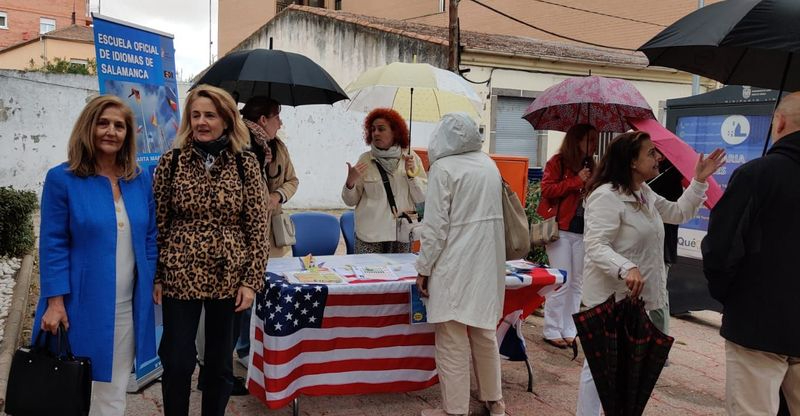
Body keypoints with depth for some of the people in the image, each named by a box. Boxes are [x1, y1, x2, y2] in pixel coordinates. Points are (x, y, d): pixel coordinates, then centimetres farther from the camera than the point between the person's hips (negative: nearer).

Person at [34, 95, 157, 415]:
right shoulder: (62, 179, -7)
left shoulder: (140, 179, 5)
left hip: (127, 304, 4)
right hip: (81, 303, -3)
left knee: (114, 387, 15)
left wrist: (152, 284, 4)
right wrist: (55, 301, -12)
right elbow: (53, 244, -8)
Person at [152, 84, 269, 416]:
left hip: (229, 278, 0)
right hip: (179, 277, 0)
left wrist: (252, 280, -7)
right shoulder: (171, 162, -1)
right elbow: (157, 224, 2)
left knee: (220, 363, 12)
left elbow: (257, 227, -2)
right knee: (177, 362, 5)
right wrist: (154, 277, -1)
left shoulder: (246, 164, -2)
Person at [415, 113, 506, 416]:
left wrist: (424, 269, -6)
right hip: (488, 264, 7)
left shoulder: (444, 167, -11)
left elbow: (436, 225, -14)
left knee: (453, 341, 3)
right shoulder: (490, 165, 9)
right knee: (485, 333, 19)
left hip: (454, 266, -7)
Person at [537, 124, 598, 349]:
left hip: (582, 231, 6)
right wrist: (576, 181, -14)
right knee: (562, 282, -5)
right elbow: (546, 189, -13)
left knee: (577, 283, 8)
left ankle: (568, 330, 17)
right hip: (561, 229, -6)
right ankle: (552, 330, 7)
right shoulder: (557, 162, -3)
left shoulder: (590, 166, 14)